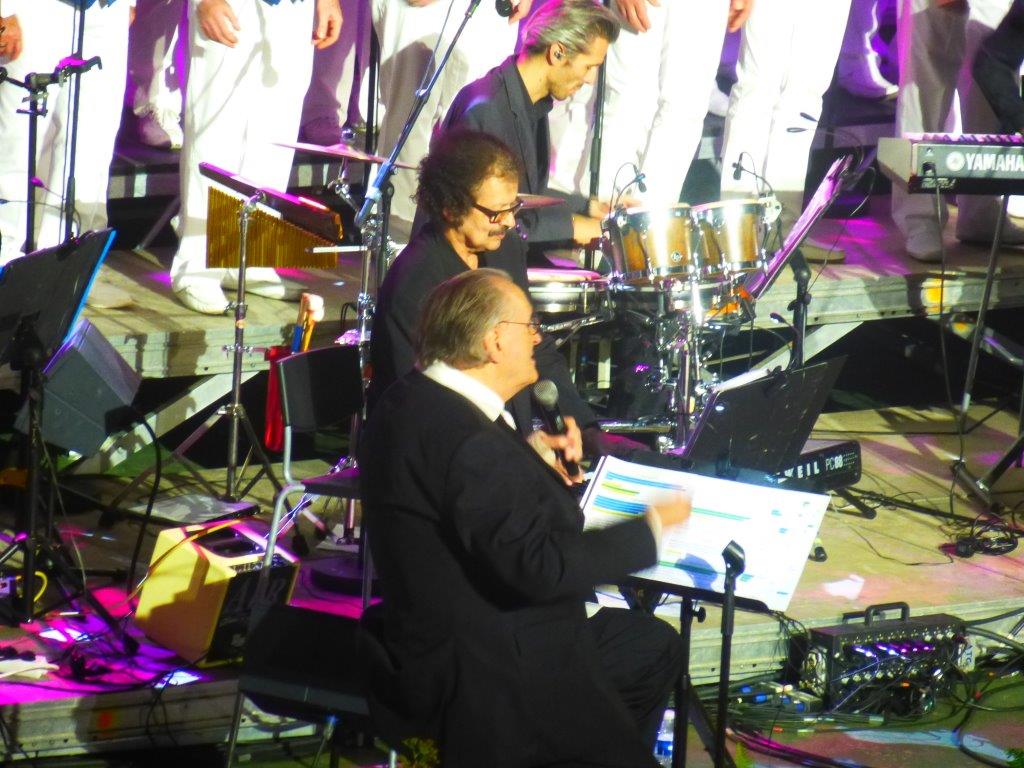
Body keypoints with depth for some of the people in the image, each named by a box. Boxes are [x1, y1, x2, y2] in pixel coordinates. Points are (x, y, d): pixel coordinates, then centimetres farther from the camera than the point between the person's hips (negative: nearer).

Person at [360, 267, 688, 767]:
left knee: (653, 646, 22)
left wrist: (531, 457, 8)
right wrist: (650, 528, -19)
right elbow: (540, 565, -30)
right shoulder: (466, 440, -30)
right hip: (481, 678, -11)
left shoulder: (411, 403, 3)